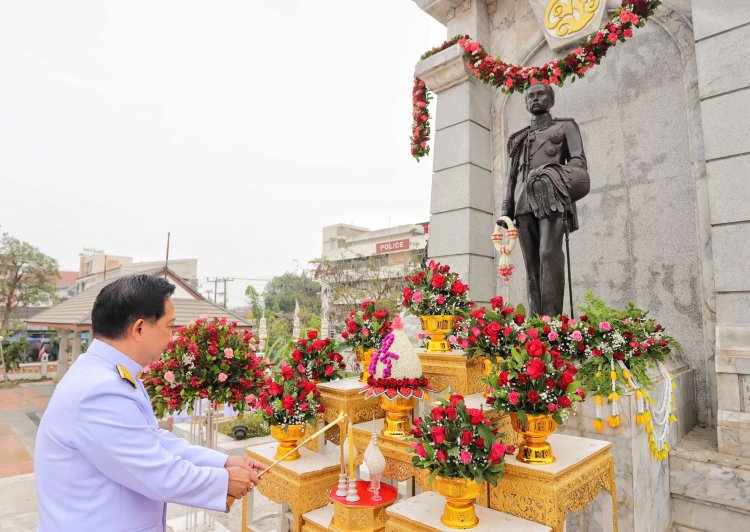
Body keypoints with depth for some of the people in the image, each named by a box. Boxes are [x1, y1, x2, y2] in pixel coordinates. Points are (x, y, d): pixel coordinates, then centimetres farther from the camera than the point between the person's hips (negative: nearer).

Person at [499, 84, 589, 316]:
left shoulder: (565, 126, 20)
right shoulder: (519, 138, 30)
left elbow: (579, 160, 8)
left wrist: (559, 175, -14)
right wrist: (506, 210, 12)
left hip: (551, 196, -3)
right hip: (524, 201, 4)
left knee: (549, 252, -21)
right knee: (531, 260, -5)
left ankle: (551, 317, -24)